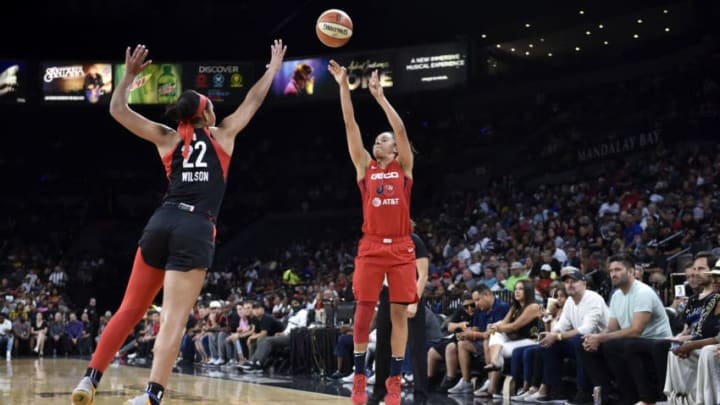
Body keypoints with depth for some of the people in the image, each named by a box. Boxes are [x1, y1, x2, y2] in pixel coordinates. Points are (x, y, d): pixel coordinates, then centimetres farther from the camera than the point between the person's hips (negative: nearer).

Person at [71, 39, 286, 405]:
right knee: (174, 317, -10)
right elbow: (253, 101, 24)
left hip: (162, 222, 3)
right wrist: (274, 68, 36)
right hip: (196, 229, -3)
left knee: (130, 309, 13)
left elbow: (117, 110, 20)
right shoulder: (223, 134, 12)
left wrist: (129, 74, 28)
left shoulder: (166, 138, 16)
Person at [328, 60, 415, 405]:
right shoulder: (365, 167, 11)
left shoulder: (404, 167, 9)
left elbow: (401, 129, -4)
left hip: (400, 247, -1)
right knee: (364, 309, -2)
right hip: (371, 246, 1)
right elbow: (350, 126, 5)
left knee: (399, 311, 0)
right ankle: (359, 376, 6)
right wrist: (343, 87, -1)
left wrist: (379, 95, -7)